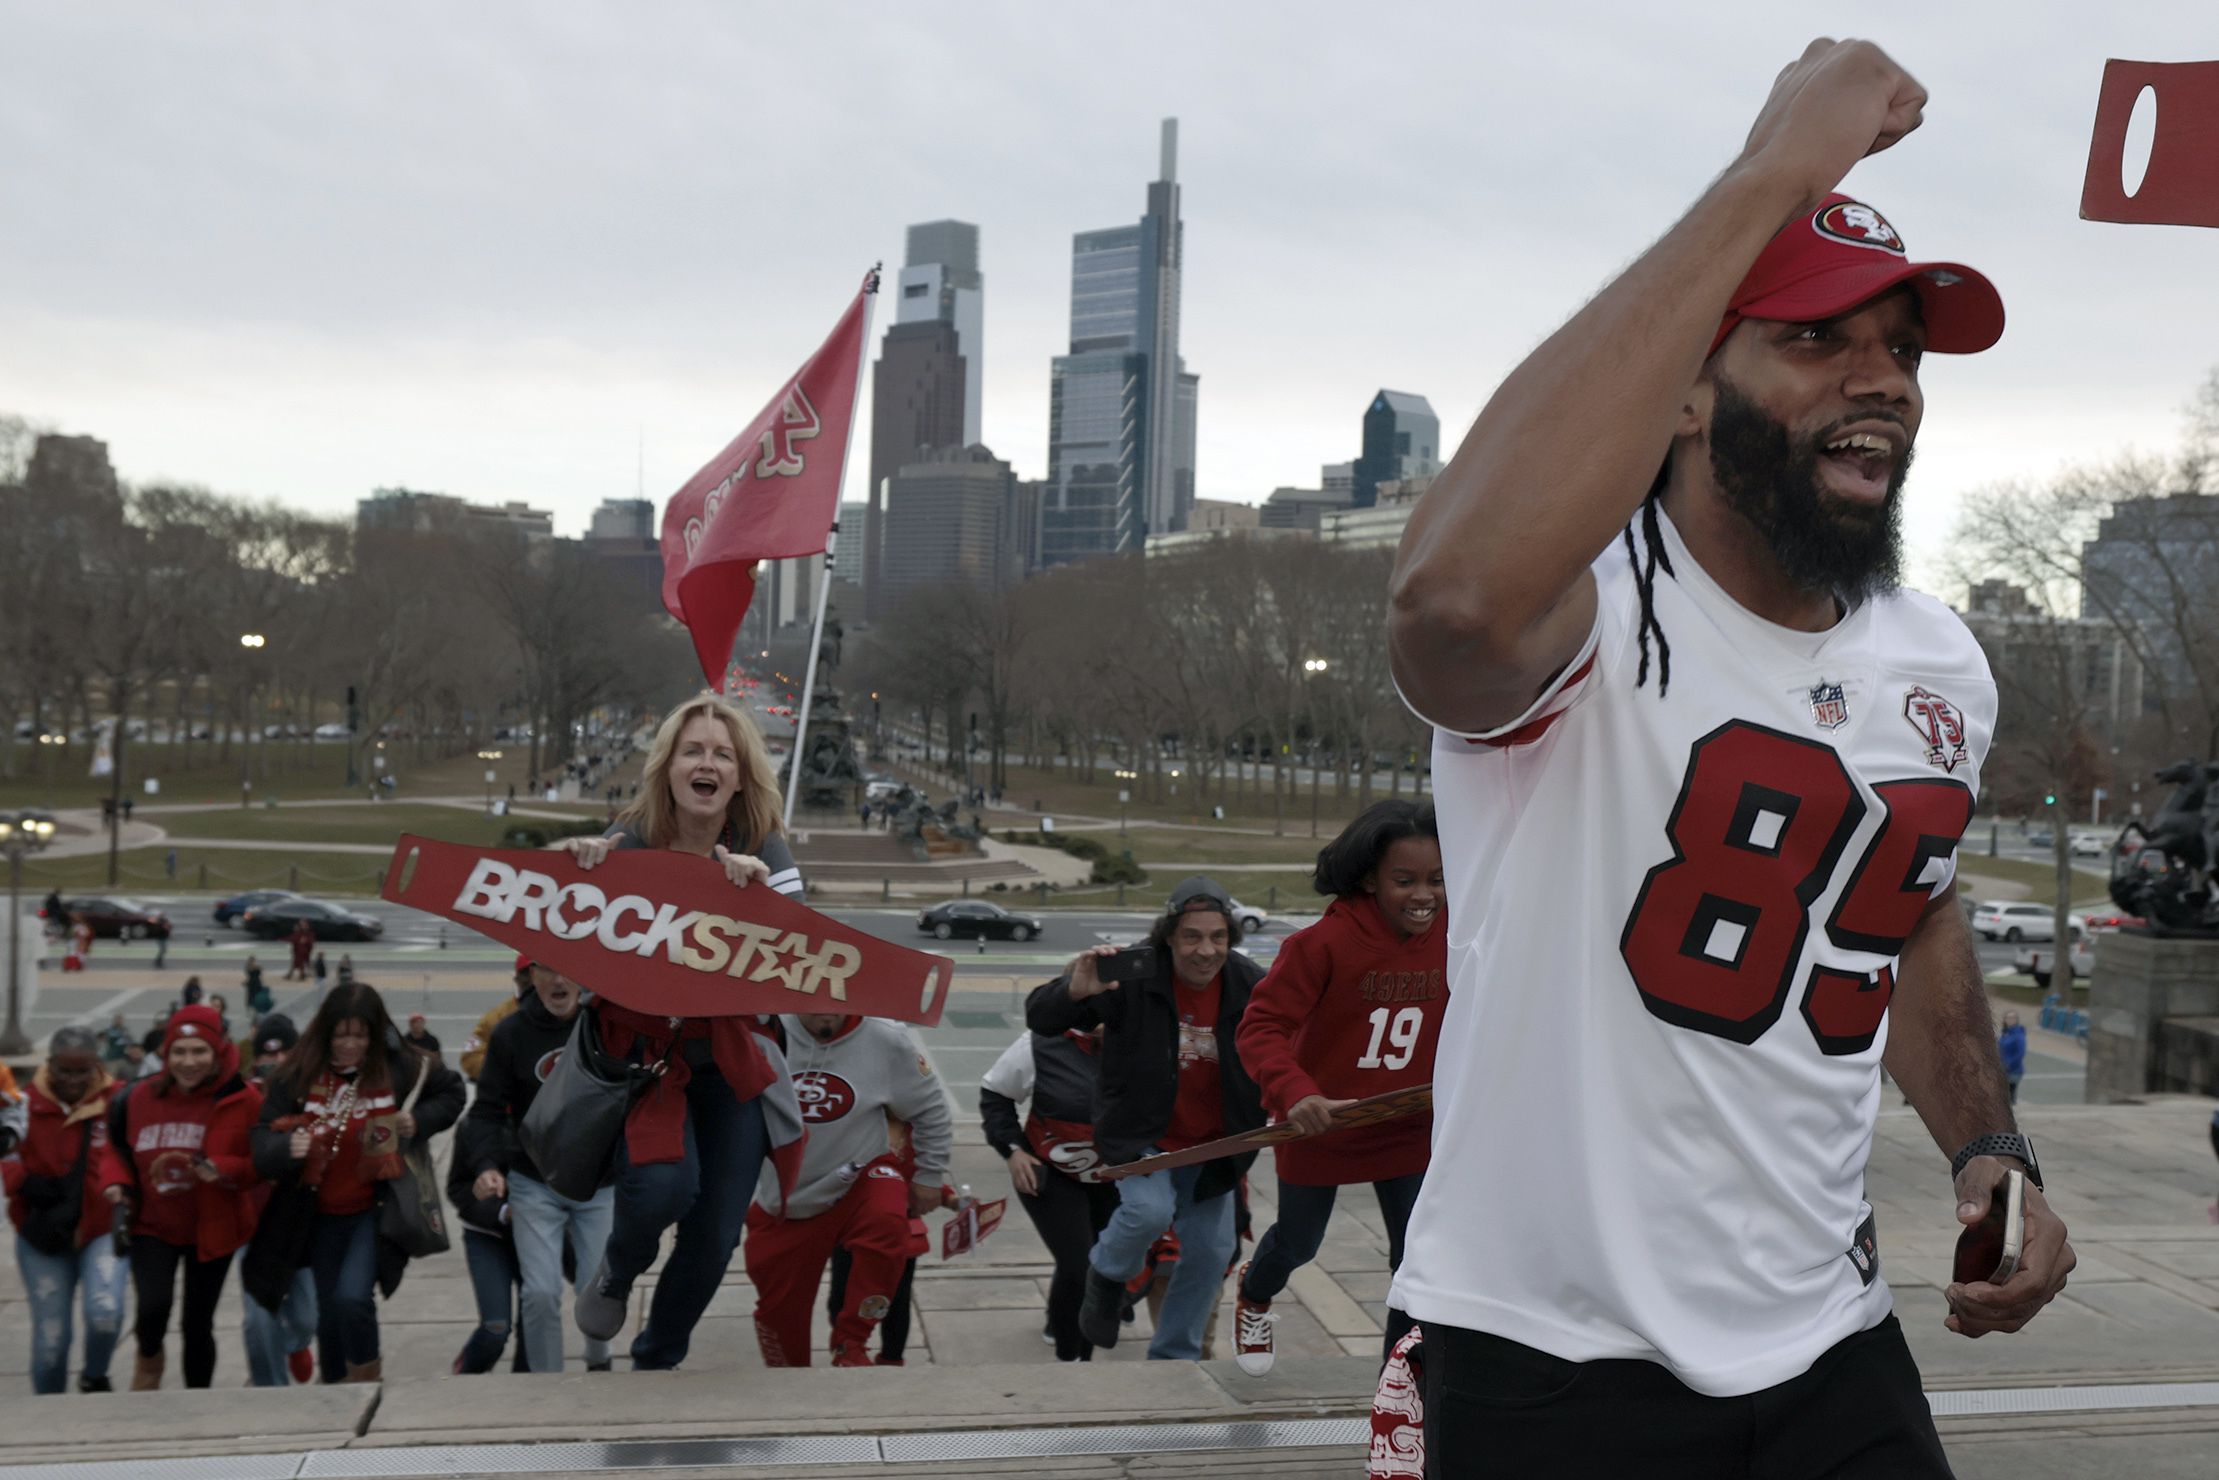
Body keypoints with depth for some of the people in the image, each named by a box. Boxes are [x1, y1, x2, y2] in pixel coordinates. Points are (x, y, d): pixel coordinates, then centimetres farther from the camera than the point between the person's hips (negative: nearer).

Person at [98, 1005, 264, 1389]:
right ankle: (149, 1359, 16)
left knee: (197, 1323, 10)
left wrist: (224, 1170, -28)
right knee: (154, 1304, -20)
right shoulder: (140, 1097, -6)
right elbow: (115, 1149, 11)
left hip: (212, 1228, 0)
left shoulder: (243, 1100, -14)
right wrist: (116, 1183, -8)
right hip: (153, 1226, 1)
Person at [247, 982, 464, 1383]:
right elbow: (262, 1140, -7)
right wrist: (287, 1147, -29)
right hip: (322, 1215, 3)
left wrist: (420, 1122, -10)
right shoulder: (298, 1078, -7)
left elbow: (451, 1092, 8)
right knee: (328, 1311, 15)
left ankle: (366, 1373, 10)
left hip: (376, 1210, -3)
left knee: (352, 1297, -19)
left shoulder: (398, 1069, -9)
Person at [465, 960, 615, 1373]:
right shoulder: (511, 1033, -6)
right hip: (534, 1186, 0)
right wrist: (485, 1164, -17)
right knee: (541, 1292, -7)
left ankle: (599, 1362, 34)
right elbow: (488, 1110, -2)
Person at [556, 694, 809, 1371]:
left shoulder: (764, 850, -4)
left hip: (729, 1059, 2)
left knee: (716, 1233, 4)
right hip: (640, 1048, -2)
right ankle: (616, 1272, 12)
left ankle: (656, 1362, 33)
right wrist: (573, 865, -25)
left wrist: (759, 887, -30)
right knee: (665, 1184, -27)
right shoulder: (629, 843, -8)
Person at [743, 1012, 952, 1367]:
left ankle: (850, 1346, -13)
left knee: (886, 1221, -33)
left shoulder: (885, 1040, -11)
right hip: (783, 1205, 1)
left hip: (860, 1178, -1)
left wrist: (929, 1175, 8)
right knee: (778, 1308, 8)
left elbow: (930, 1108, 3)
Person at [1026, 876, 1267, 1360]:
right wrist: (1074, 991, -42)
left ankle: (1175, 1356, 29)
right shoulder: (1134, 979, -21)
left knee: (1211, 1250, 7)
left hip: (1211, 1144, 4)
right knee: (1149, 1209, -29)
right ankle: (1108, 1274, 8)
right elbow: (1040, 1019, -20)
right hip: (1143, 1136, -4)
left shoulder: (1250, 985, -10)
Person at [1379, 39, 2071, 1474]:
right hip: (1553, 1356, -6)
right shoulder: (1598, 605, -20)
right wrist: (1771, 180, -39)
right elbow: (1459, 599, -45)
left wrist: (1987, 1149, 7)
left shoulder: (1944, 664, 4)